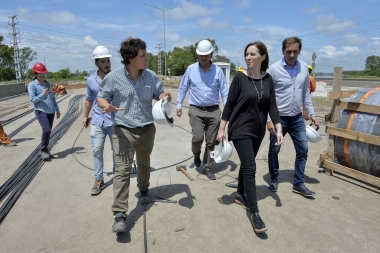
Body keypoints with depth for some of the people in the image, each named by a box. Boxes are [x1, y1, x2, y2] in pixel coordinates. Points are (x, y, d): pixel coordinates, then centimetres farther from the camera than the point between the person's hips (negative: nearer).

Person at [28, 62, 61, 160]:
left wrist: (57, 110, 20)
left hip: (51, 111, 6)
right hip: (41, 111, -6)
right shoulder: (32, 85, -2)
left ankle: (46, 150, 20)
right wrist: (43, 94, -25)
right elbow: (33, 99, -10)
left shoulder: (48, 84, 15)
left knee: (48, 131, 8)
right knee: (46, 130, -19)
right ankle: (43, 150, -1)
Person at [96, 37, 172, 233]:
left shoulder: (151, 76, -2)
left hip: (147, 130, 3)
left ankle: (144, 189, 50)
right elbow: (101, 98, -1)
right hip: (123, 131, -3)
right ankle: (119, 215, -5)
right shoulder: (113, 77, -10)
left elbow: (159, 95, 7)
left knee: (144, 164, 22)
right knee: (122, 170, -10)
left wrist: (165, 96, -17)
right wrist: (108, 106, -24)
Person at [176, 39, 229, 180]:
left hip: (213, 111, 1)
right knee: (197, 138, -13)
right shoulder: (191, 69, 0)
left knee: (211, 142, 6)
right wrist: (179, 104, 4)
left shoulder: (218, 71, 0)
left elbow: (224, 91, 1)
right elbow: (183, 88, 8)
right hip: (196, 110, -1)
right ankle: (196, 154, 23)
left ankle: (207, 168, 22)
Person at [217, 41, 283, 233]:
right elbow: (229, 105, -7)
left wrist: (279, 129, -6)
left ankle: (240, 195, 37)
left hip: (258, 131, 5)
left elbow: (272, 107, 2)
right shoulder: (240, 78, -10)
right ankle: (254, 213, 0)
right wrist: (222, 129, -7)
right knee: (250, 168, -8)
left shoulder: (268, 79, 1)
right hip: (241, 130, -4)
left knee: (246, 164, 17)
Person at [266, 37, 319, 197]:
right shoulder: (274, 69, -13)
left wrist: (312, 114, 8)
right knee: (274, 150, 8)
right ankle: (274, 179, 29)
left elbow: (306, 93, 11)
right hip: (279, 118, -4)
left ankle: (298, 183, 21)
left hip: (297, 117, 4)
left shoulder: (304, 68, 2)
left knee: (303, 149, 6)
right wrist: (269, 119, -17)